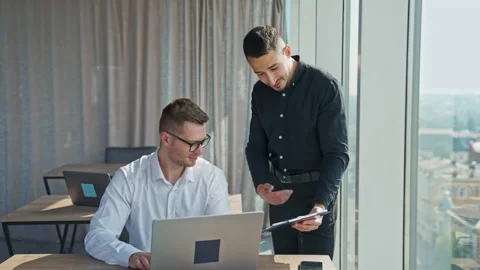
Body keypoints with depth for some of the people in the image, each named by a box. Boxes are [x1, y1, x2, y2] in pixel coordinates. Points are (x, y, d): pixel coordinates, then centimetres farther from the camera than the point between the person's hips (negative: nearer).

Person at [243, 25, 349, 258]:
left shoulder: (325, 86, -17)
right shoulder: (260, 92, 1)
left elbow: (337, 153, -19)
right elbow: (256, 146, 8)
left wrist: (320, 204, -31)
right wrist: (260, 185, -12)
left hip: (316, 191, -5)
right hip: (279, 192, 5)